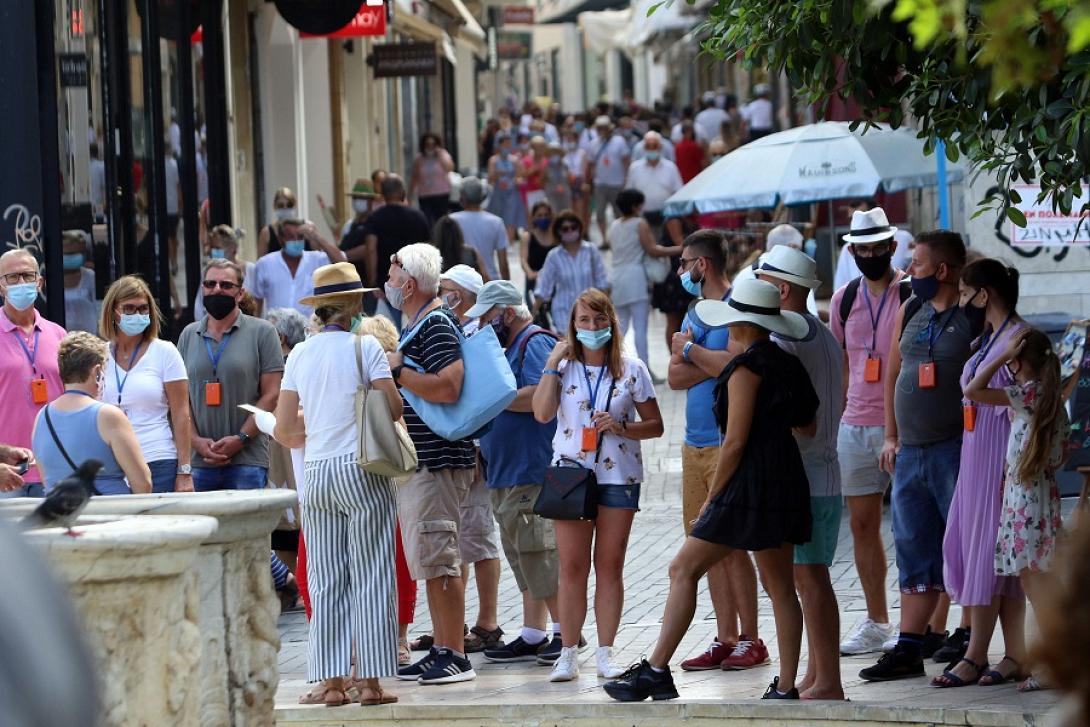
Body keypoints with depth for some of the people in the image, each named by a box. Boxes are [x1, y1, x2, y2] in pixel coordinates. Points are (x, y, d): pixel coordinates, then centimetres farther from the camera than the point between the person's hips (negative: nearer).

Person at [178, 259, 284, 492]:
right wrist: (196, 441, -4)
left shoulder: (261, 332, 4)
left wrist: (240, 439, -11)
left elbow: (271, 394, -2)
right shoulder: (189, 335, 15)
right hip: (199, 462, 3)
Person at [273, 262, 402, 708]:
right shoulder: (364, 346, -6)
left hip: (316, 474, 4)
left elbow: (284, 430, 7)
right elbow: (393, 408, -10)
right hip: (361, 470, -4)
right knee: (370, 580, 0)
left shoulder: (300, 354, 7)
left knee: (326, 583, 8)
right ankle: (371, 681, -2)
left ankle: (332, 681, 7)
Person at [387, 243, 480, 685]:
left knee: (438, 560, -10)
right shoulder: (418, 325, 19)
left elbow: (447, 388, -27)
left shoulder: (436, 325, -14)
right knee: (431, 563, 12)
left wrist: (396, 371, -19)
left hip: (436, 461, -11)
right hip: (417, 462, 11)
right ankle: (441, 651, 17)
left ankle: (455, 657, -9)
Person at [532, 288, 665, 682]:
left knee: (610, 565, 2)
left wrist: (622, 427, -11)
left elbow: (655, 425, 6)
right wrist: (552, 363, -7)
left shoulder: (632, 370, 4)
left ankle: (605, 652, 8)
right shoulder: (564, 366, 6)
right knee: (572, 565, -2)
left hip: (618, 476, 0)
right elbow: (542, 413, -9)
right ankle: (568, 653, 3)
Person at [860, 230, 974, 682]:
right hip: (910, 453, 8)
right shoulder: (910, 312, 13)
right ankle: (909, 649, 13)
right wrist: (891, 436, 15)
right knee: (914, 553, 10)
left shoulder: (974, 317, -10)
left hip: (954, 451, -8)